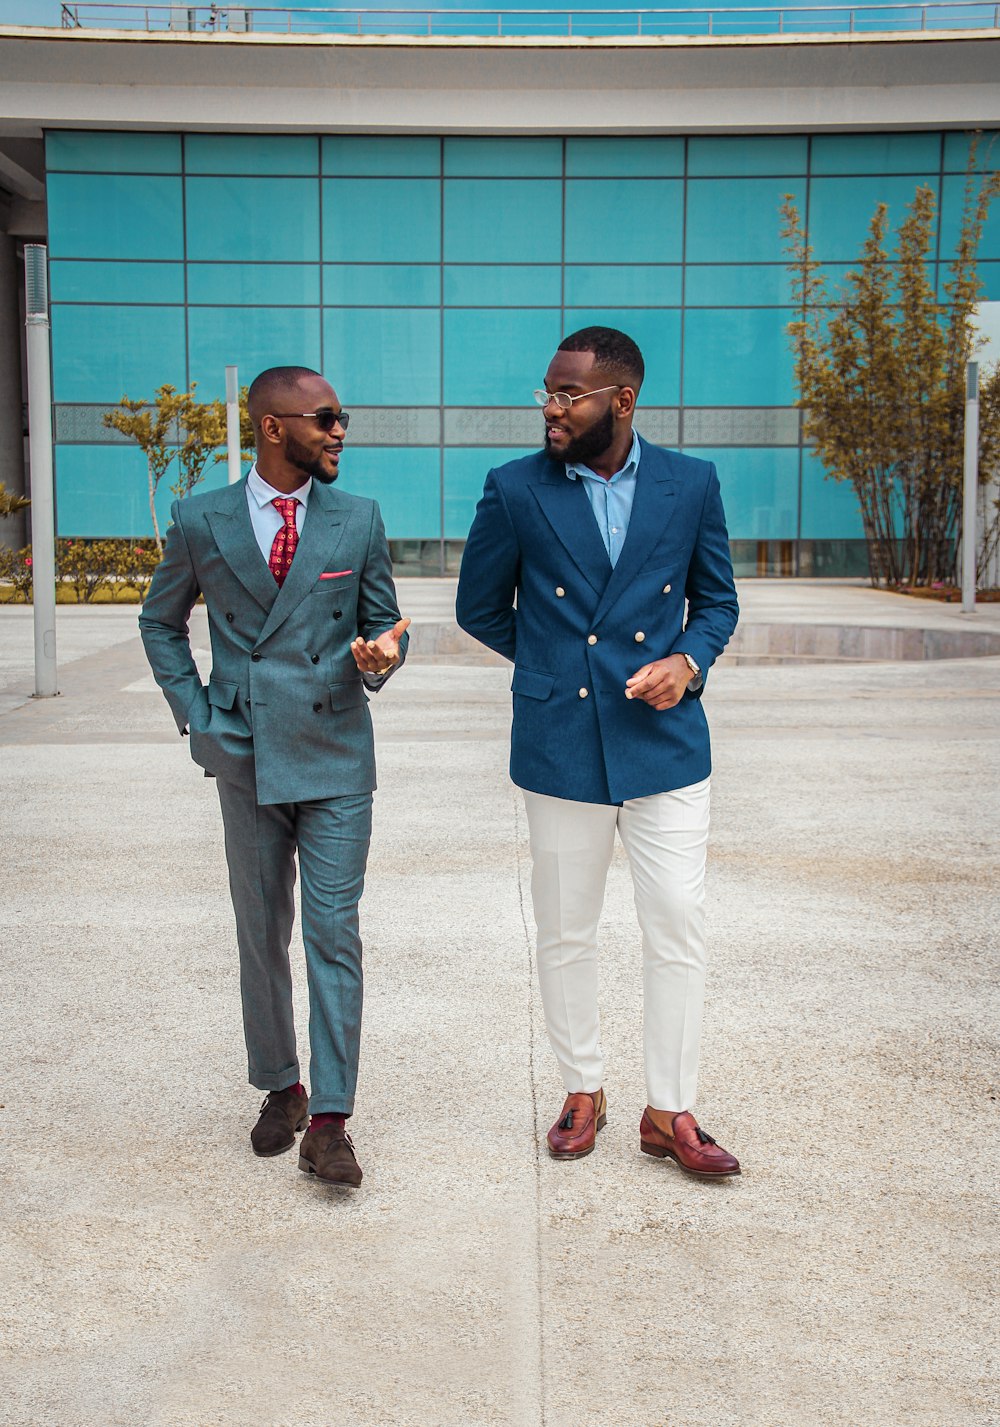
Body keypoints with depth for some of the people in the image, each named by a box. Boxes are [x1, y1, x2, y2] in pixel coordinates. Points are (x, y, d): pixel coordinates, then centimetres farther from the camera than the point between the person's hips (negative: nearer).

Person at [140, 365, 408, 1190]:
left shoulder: (358, 520, 3)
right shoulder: (201, 522, 1)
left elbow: (384, 620, 10)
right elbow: (161, 622, 14)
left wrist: (381, 654, -14)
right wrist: (196, 715, 4)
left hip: (336, 758, 0)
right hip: (246, 759, 1)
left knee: (334, 934, -4)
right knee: (262, 935, 11)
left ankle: (330, 1121, 1)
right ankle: (280, 1088, 28)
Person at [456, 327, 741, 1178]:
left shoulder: (691, 484, 1)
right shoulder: (515, 490, -2)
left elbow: (717, 598, 12)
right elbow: (480, 608, 10)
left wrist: (689, 661, -6)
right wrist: (555, 663, 9)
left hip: (665, 741, 0)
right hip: (560, 745, 0)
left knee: (680, 928, 1)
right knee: (566, 932, 10)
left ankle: (671, 1114, 15)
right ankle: (584, 1092, 29)